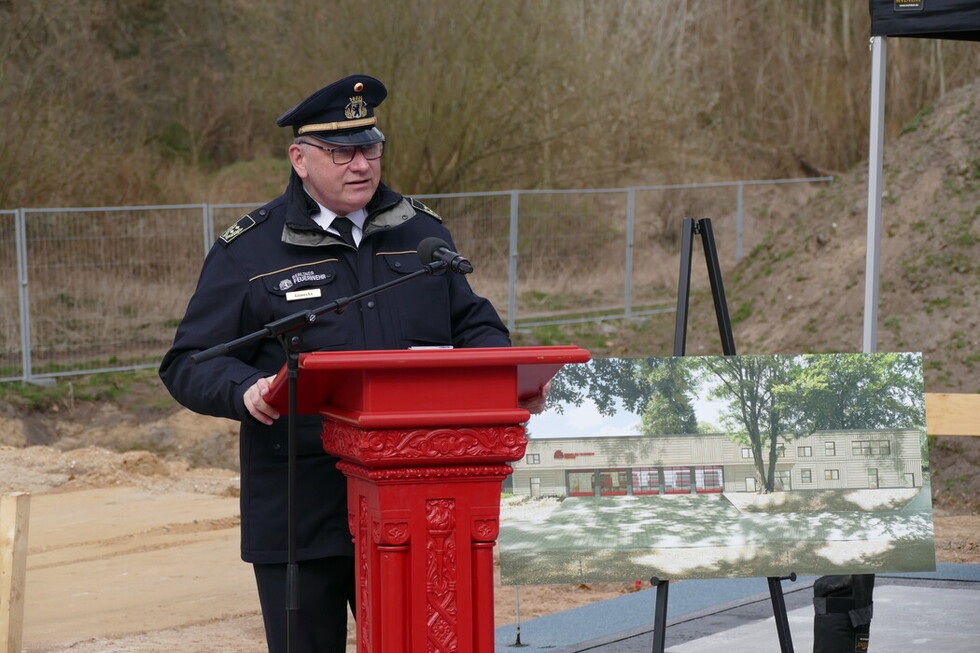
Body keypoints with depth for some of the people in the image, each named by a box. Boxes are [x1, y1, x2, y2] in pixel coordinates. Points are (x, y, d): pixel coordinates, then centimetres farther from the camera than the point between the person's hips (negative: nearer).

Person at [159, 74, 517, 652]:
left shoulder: (423, 232, 12)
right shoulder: (248, 251, 0)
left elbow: (473, 325, 20)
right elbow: (189, 364, -1)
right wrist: (247, 391, -22)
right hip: (298, 512, -3)